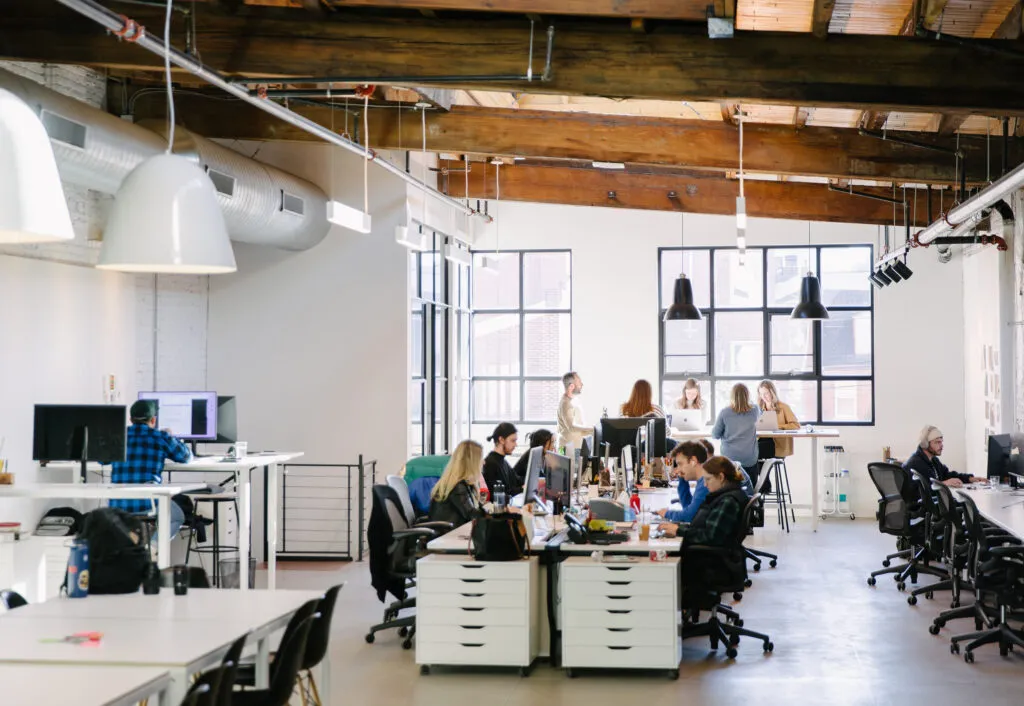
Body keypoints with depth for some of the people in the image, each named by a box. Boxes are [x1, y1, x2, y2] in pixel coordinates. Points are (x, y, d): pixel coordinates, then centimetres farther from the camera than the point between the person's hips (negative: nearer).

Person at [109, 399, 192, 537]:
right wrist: (171, 438, 36)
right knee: (177, 516, 26)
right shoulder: (161, 438, 1)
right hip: (148, 505, -4)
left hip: (117, 506, 4)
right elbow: (186, 457, 19)